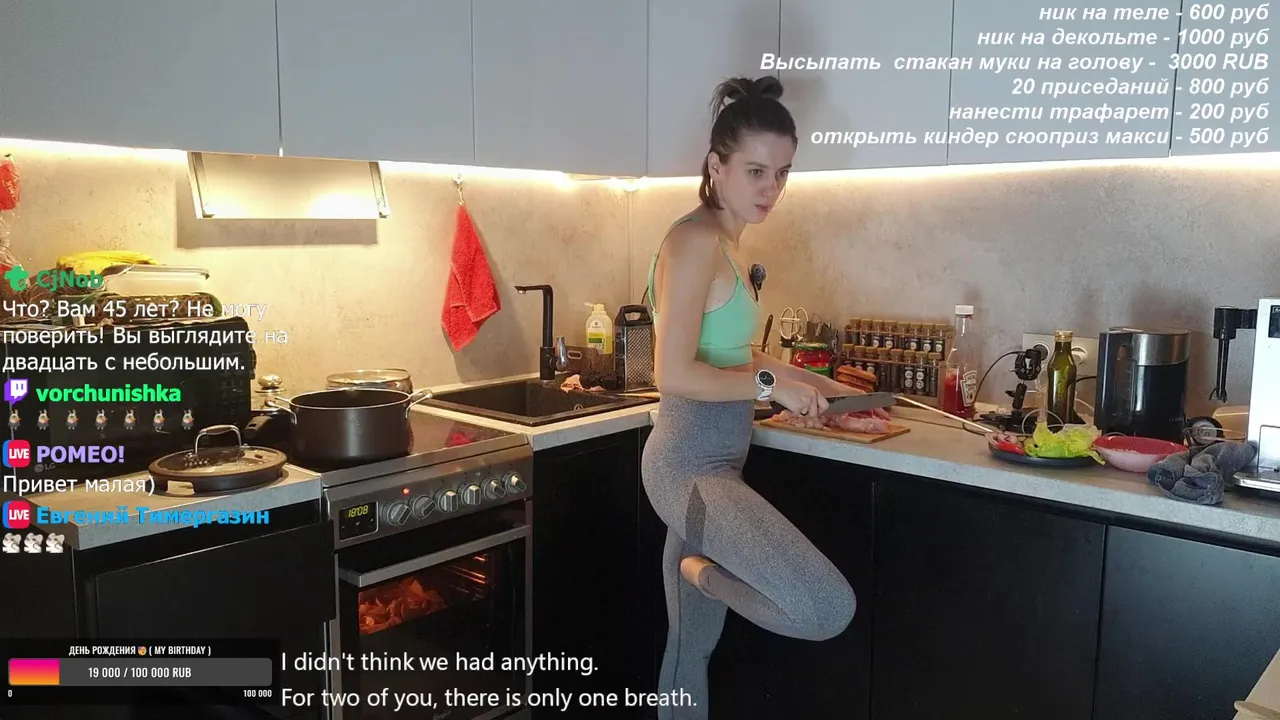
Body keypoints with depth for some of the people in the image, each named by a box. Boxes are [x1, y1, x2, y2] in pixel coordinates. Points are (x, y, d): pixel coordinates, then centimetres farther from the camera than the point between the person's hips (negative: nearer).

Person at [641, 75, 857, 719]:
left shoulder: (726, 241, 13)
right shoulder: (695, 239, -16)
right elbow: (675, 375, -21)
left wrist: (819, 386, 22)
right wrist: (773, 385, -12)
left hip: (713, 462, 10)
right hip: (692, 464, -10)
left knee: (693, 645, 19)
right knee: (828, 610, -19)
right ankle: (703, 572, 4)